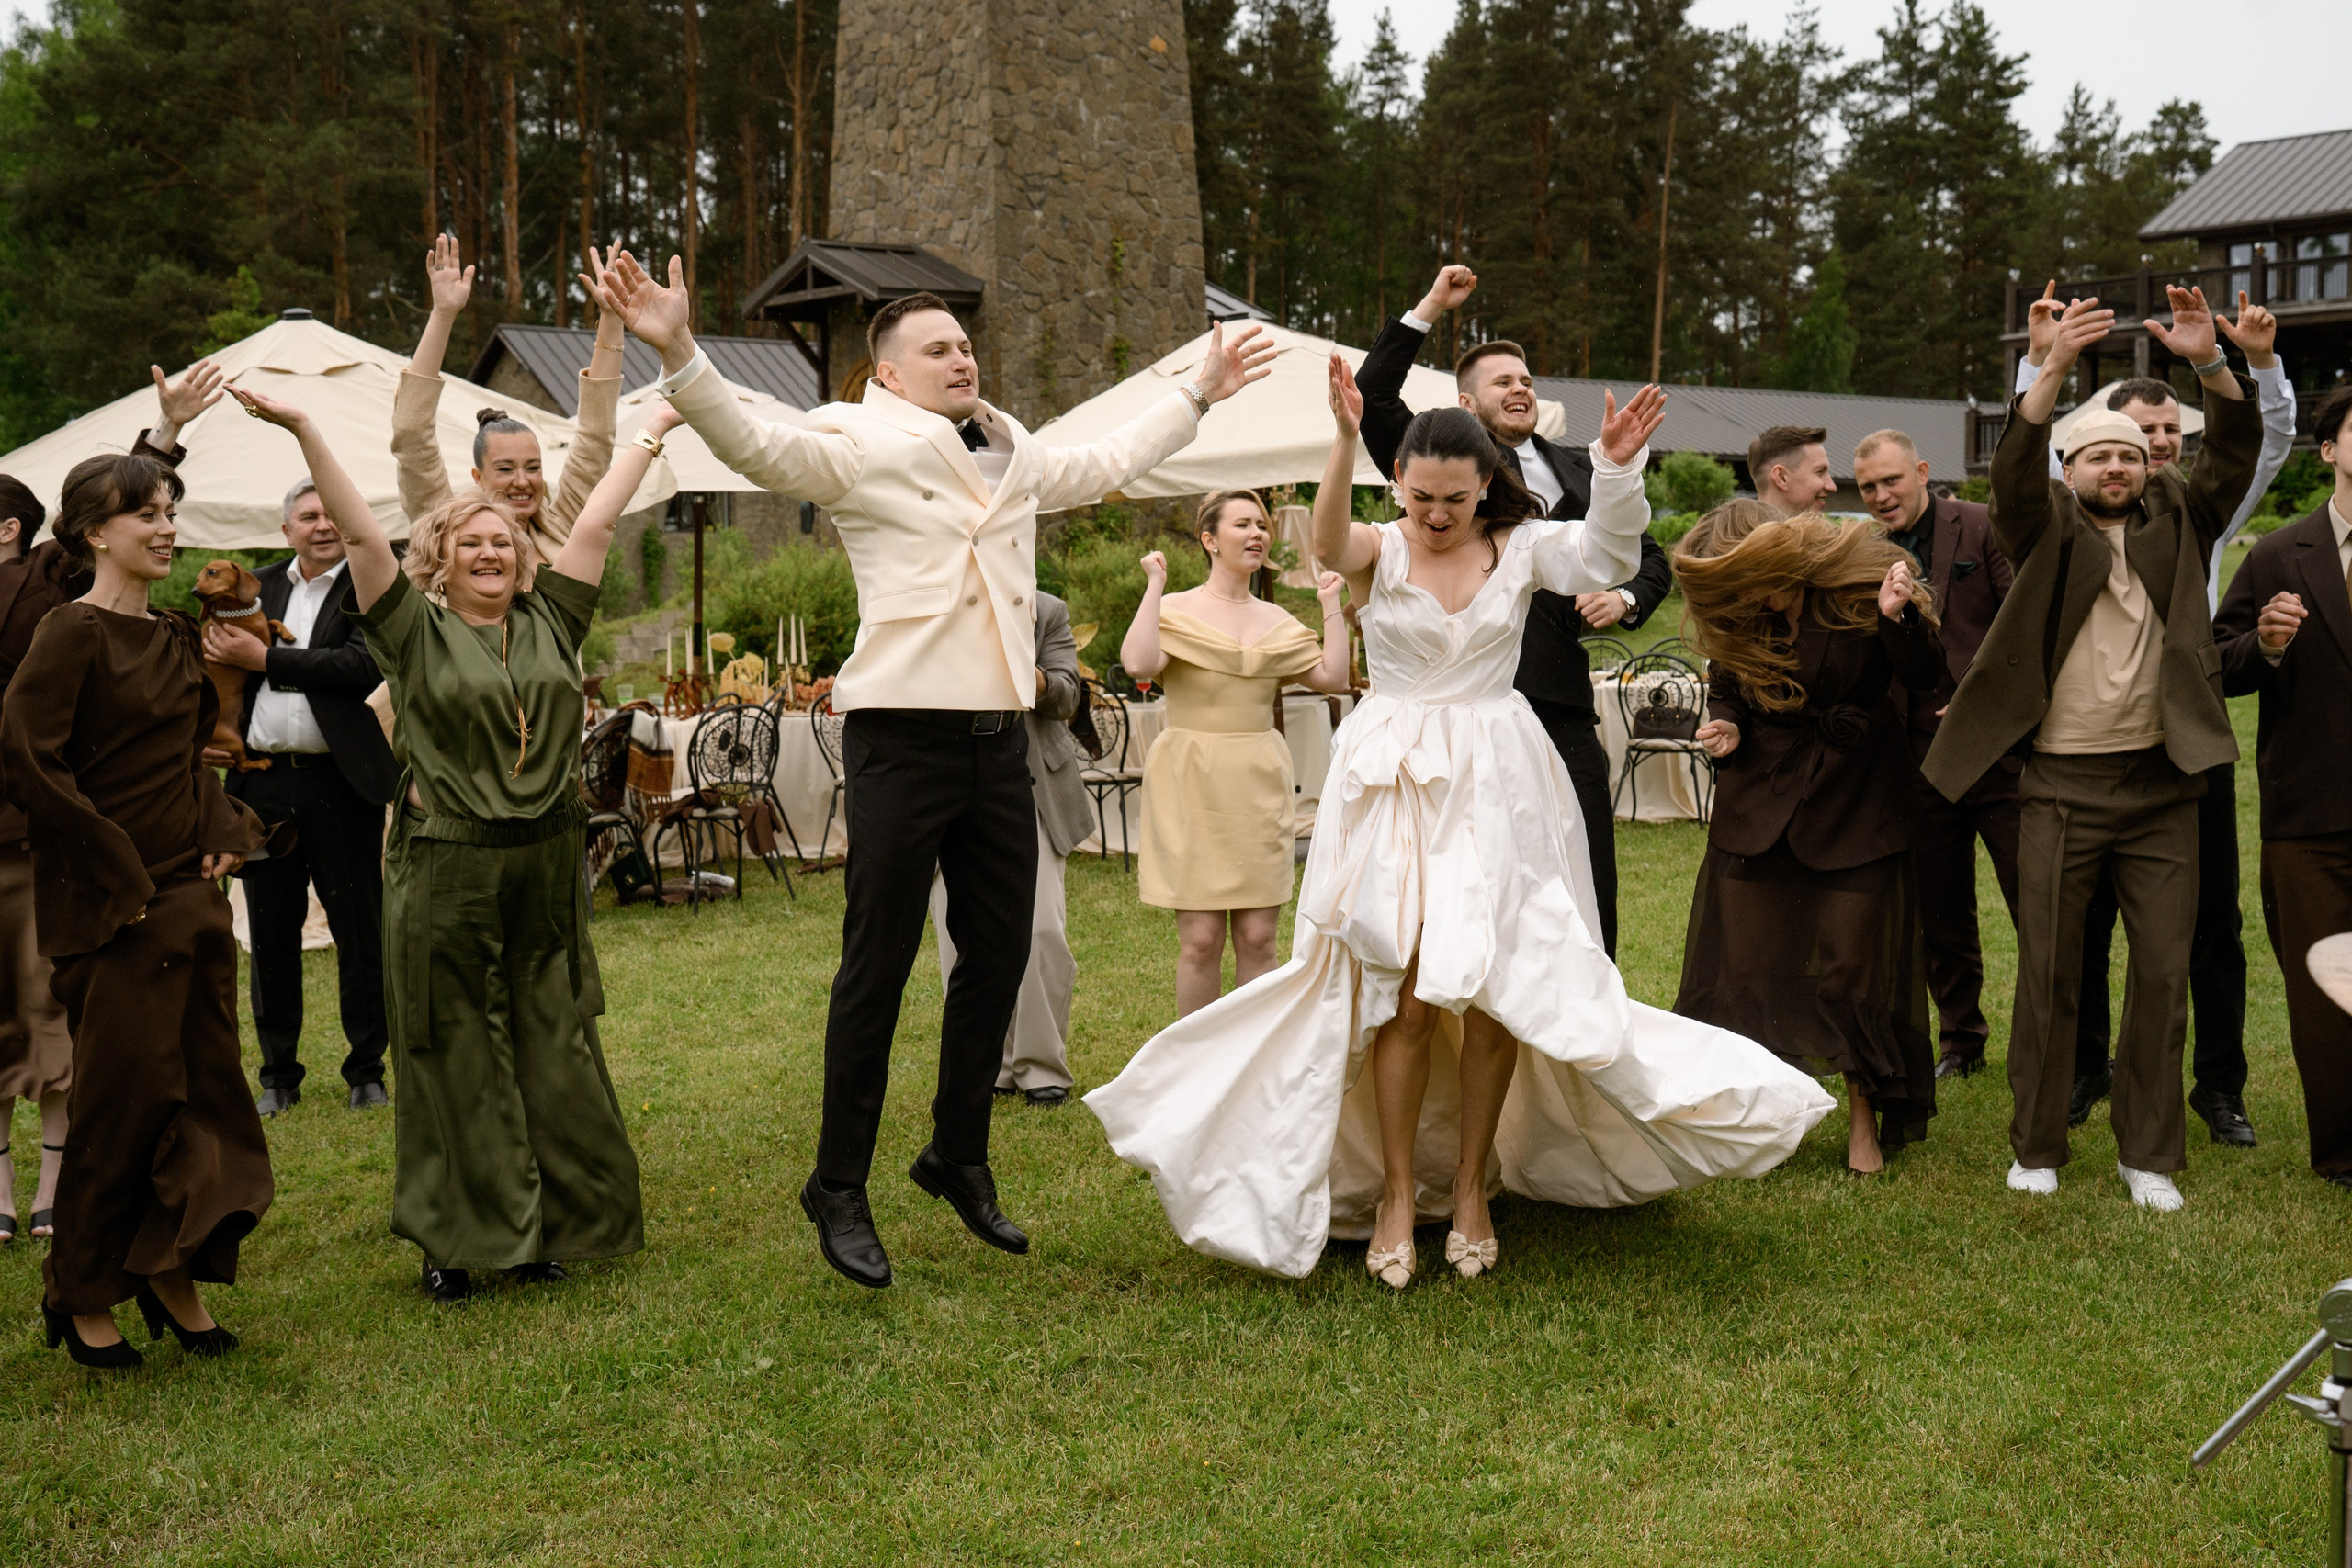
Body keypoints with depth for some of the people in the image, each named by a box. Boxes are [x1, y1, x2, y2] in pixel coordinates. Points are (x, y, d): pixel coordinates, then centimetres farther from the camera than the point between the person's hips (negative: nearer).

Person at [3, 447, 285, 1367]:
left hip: (191, 896, 7)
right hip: (111, 908, -7)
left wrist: (226, 832, 6)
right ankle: (85, 1298, 15)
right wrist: (115, 871, -18)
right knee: (123, 1098, -1)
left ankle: (174, 1279, 21)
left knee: (202, 1087, 9)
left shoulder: (175, 637, 12)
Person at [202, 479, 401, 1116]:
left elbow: (365, 666, -16)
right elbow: (223, 665, 23)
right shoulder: (258, 588, 14)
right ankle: (279, 1073, 20)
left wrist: (265, 658, -14)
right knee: (271, 933, 9)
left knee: (360, 932, 3)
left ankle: (366, 1069, 16)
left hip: (341, 783, -4)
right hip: (263, 783, 4)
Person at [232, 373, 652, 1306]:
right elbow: (360, 534, -6)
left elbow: (596, 525, 13)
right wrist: (305, 433, -13)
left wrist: (650, 435, 19)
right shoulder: (415, 629, 0)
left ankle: (545, 1228, 19)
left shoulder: (549, 622, 10)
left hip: (547, 869, 4)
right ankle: (454, 1238, 12)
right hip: (445, 871, -4)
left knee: (553, 1050, 8)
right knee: (453, 1058, 3)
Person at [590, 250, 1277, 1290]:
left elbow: (1109, 463, 34)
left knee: (998, 955, 12)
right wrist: (675, 351, -33)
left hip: (1000, 738, 7)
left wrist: (1200, 392, 42)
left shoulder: (1014, 456, 17)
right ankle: (839, 1189, 9)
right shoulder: (861, 446, -3)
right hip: (904, 736, -7)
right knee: (878, 969, -3)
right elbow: (754, 445, -18)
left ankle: (959, 1157, 29)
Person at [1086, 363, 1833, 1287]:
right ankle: (1396, 1194, 10)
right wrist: (1344, 440, -39)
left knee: (1498, 989, 2)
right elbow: (1328, 543, -24)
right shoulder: (1378, 549, -1)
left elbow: (1605, 554, -13)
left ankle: (1470, 1187, 18)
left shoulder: (1518, 548, 4)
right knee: (1404, 992, -3)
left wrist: (1618, 466, -30)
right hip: (1393, 784, -2)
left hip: (1497, 786, 2)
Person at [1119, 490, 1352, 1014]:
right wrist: (1154, 586, -13)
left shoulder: (1277, 621, 13)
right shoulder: (1176, 609, -1)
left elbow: (1333, 676, 4)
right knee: (1200, 938, -2)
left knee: (1258, 936, 5)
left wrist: (1332, 606, 5)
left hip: (1259, 783, 4)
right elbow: (1139, 663, -20)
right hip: (1193, 781, -4)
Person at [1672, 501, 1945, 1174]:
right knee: (1743, 964, 2)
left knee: (1853, 963, 0)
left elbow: (1926, 678, -11)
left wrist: (1899, 618, -29)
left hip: (1857, 798, -2)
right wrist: (1727, 729, -11)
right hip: (1760, 802, 3)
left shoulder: (1861, 580, -13)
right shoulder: (1732, 621, -4)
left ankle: (1865, 1119, 17)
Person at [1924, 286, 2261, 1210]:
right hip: (2062, 783, -2)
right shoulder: (2047, 529, 3)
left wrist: (2208, 363, -19)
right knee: (2048, 971, 3)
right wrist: (2056, 365, -29)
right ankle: (2036, 1148, 15)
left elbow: (2235, 456, -3)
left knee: (2163, 970, 4)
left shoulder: (2177, 522, 10)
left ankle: (2148, 1154, 15)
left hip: (2161, 784, 2)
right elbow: (2013, 467, -16)